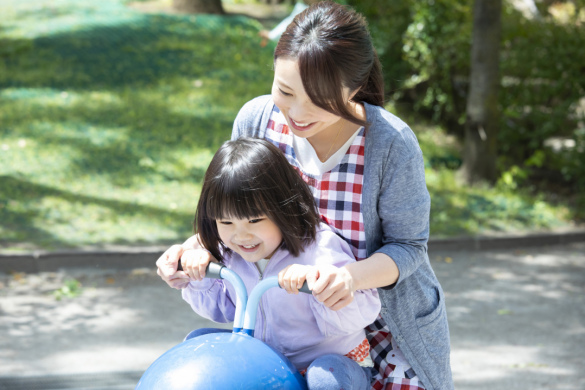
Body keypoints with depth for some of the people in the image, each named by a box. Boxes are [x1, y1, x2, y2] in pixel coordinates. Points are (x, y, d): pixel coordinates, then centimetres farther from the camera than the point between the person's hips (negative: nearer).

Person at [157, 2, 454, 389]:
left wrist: (352, 277, -38)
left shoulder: (392, 144, -25)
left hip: (389, 324, -3)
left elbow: (407, 248, -17)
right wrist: (197, 245, -20)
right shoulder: (257, 119, -14)